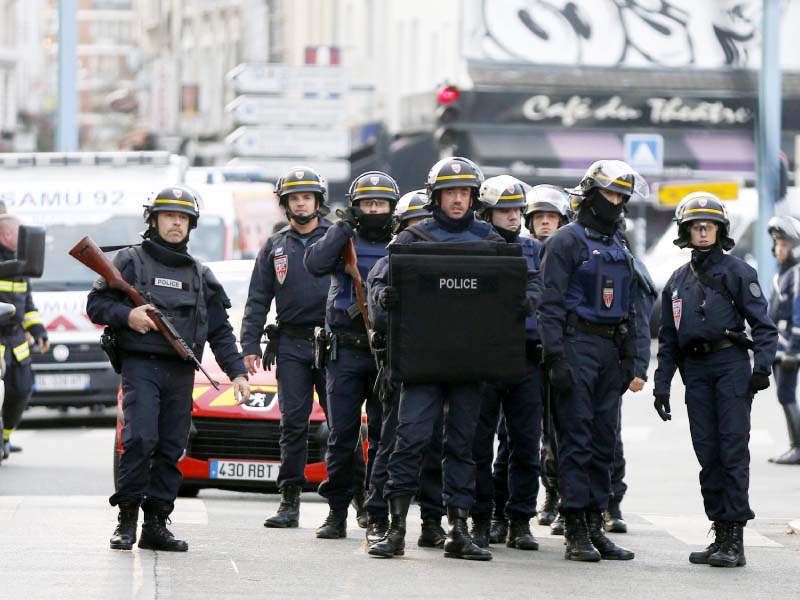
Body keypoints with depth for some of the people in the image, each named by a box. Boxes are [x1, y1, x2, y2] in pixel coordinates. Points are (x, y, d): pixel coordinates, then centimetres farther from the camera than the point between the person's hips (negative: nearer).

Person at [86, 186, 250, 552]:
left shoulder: (200, 276, 20)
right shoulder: (131, 261, 8)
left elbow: (220, 331, 21)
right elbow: (96, 304, 5)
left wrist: (237, 372, 11)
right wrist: (126, 315, -13)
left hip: (182, 372, 4)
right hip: (141, 366, -4)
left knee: (172, 450, 1)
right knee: (140, 440, -18)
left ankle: (156, 524, 4)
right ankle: (126, 520, -10)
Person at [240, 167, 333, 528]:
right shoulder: (275, 248, 14)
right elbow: (258, 301, 13)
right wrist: (249, 346, 4)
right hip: (291, 345, 2)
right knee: (293, 423, 1)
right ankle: (289, 502, 3)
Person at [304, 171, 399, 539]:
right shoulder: (343, 241, 8)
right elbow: (316, 265, -13)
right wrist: (344, 226, -11)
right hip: (346, 352, -1)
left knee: (383, 436, 2)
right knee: (341, 435, -1)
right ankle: (337, 512, 4)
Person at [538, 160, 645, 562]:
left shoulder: (619, 248, 19)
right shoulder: (567, 241, -4)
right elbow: (550, 303, -11)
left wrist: (629, 357, 16)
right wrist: (556, 357, -18)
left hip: (609, 349, 7)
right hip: (577, 345, -7)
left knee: (603, 442, 7)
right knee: (576, 440, -8)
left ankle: (595, 525, 10)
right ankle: (575, 532, -9)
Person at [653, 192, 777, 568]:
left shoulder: (737, 272, 3)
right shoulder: (678, 281, 18)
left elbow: (763, 323, -2)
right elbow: (668, 339, 21)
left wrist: (762, 365, -15)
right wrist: (661, 385, 14)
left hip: (731, 364, -5)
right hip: (696, 370, 5)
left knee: (733, 450, -10)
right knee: (708, 454, 3)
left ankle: (735, 539, -12)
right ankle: (720, 533, 8)